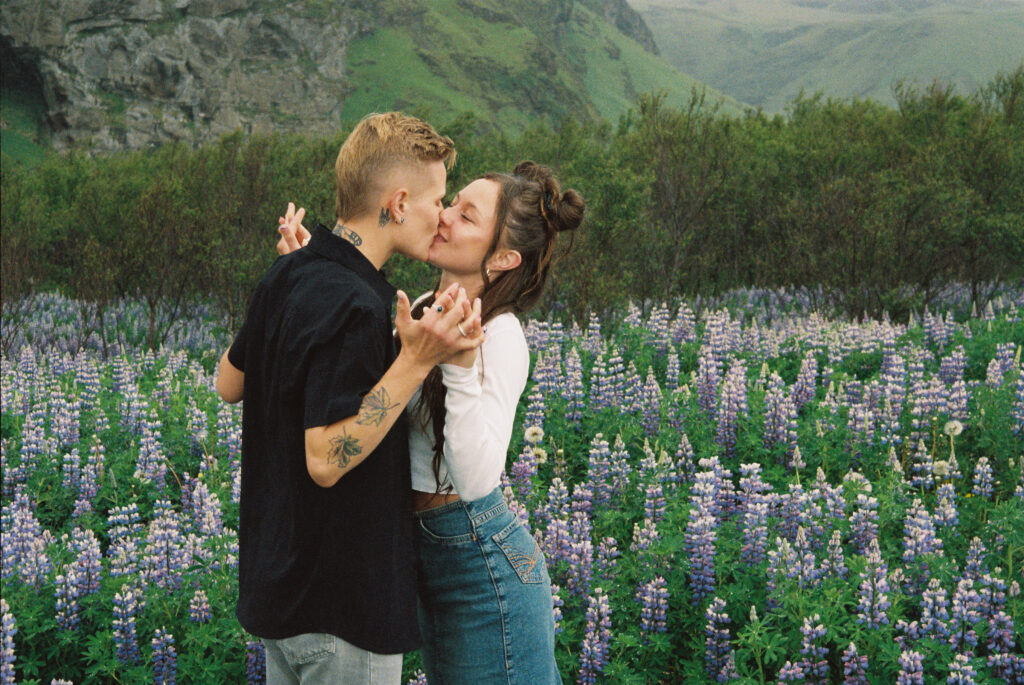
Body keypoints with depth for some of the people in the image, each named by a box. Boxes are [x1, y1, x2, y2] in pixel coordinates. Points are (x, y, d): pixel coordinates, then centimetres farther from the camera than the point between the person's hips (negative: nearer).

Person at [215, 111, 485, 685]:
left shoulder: (288, 276, 3)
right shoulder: (356, 308, -25)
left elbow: (229, 383, 16)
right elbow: (327, 460, -27)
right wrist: (417, 360, -29)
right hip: (341, 597, -9)